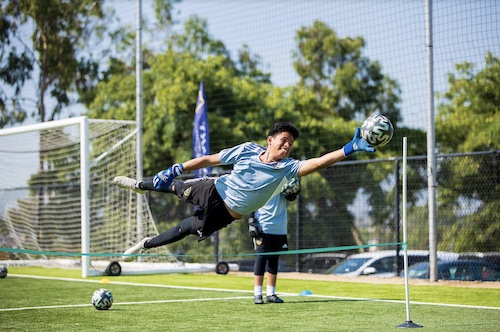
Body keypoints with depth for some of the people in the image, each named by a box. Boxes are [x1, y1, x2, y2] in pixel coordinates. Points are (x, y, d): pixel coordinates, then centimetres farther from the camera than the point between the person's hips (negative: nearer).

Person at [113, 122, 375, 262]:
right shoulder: (247, 150, -15)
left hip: (226, 215, 0)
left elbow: (318, 162, -35)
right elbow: (209, 160, -7)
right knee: (172, 186, 10)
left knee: (185, 230, 8)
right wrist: (176, 169, -12)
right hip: (213, 191, 0)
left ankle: (145, 245, 32)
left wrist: (350, 149, -48)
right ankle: (141, 186, 43)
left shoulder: (287, 168, -19)